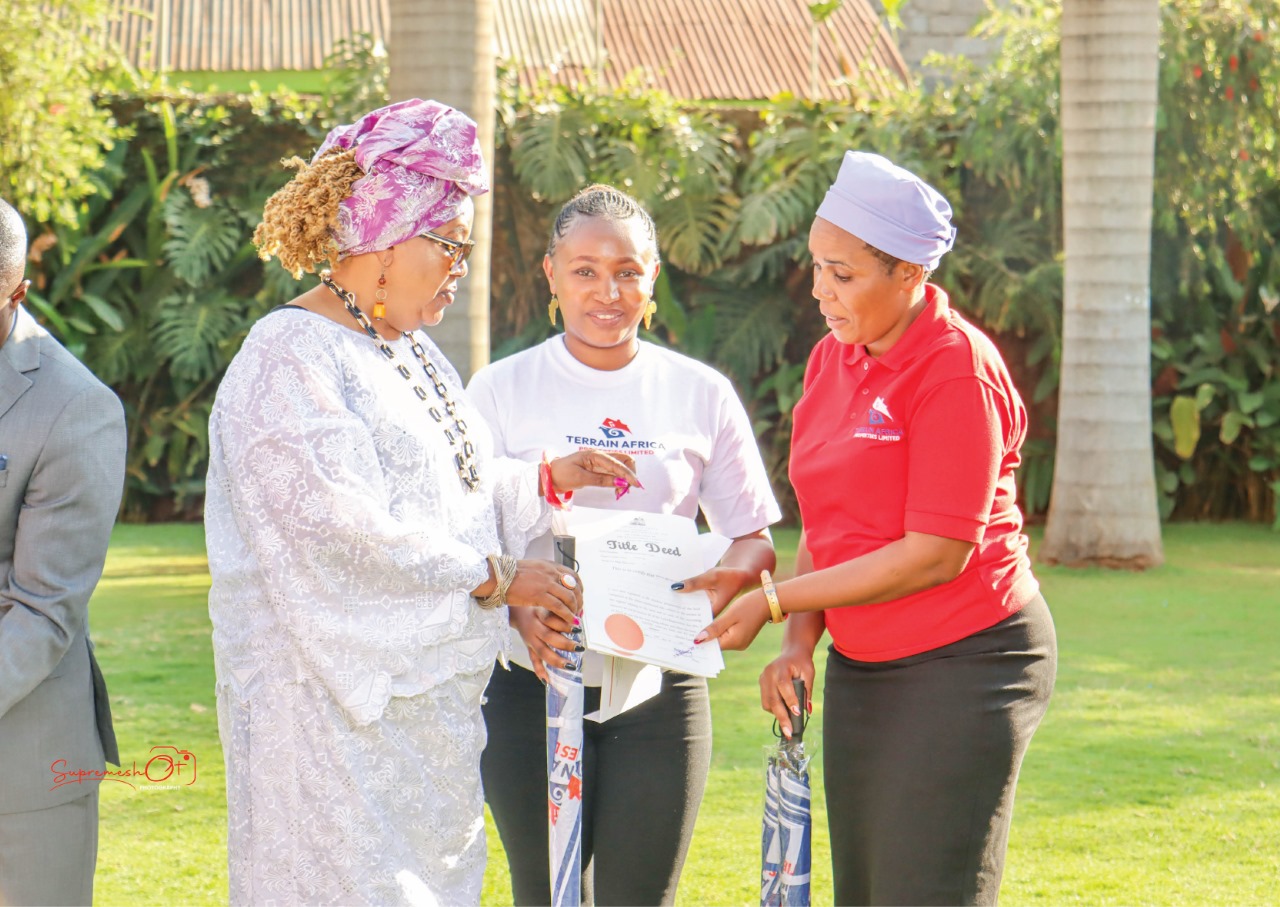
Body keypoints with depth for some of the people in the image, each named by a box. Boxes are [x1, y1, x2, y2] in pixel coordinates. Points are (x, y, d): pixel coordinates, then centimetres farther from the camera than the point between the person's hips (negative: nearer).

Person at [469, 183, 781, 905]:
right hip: (532, 684, -1)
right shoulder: (502, 390, 3)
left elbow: (755, 540, 9)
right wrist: (519, 608, -20)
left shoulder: (702, 394, 6)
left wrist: (726, 581, -15)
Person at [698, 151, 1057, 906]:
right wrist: (800, 642, 0)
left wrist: (775, 603, -16)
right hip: (861, 666, 8)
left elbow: (935, 555, -19)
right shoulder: (833, 360, 9)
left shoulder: (957, 369, -15)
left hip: (964, 663, -8)